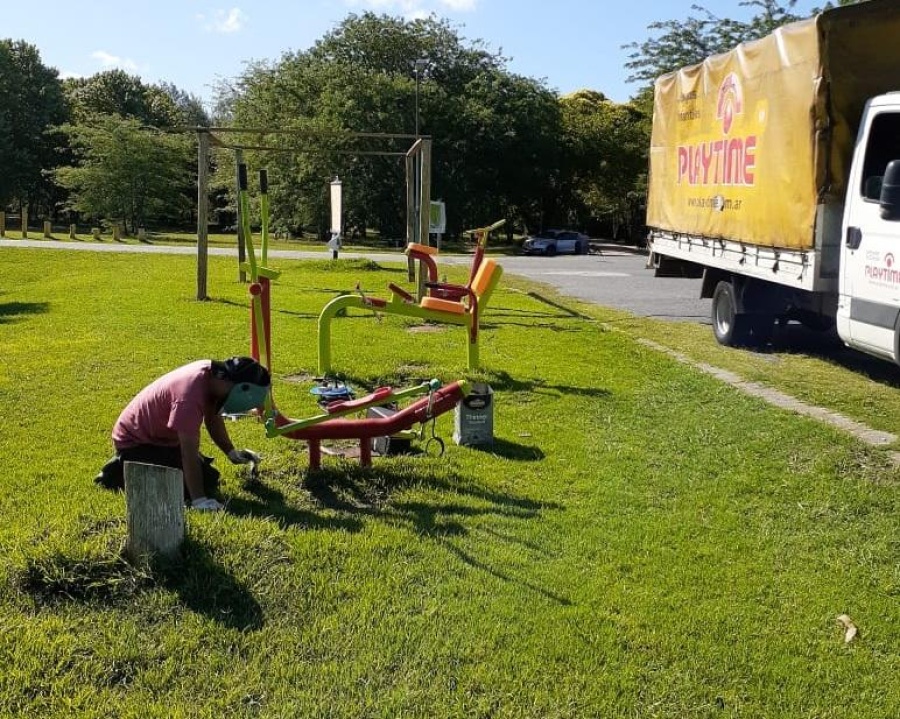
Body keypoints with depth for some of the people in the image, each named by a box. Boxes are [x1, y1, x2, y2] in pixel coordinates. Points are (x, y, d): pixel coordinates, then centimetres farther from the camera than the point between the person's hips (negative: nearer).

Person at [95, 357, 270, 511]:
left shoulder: (212, 373, -10)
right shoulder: (190, 395, -37)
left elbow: (213, 418, 7)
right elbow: (189, 452, -36)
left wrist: (232, 453, 1)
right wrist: (199, 500, -36)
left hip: (161, 435, 9)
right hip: (135, 441, -9)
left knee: (210, 478, 10)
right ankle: (120, 474, -1)